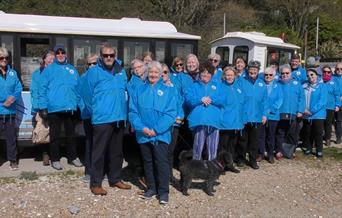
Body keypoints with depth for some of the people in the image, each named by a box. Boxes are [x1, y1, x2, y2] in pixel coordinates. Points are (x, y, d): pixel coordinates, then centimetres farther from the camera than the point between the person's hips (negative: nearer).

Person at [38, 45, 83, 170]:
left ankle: (72, 157, 27)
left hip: (70, 108, 3)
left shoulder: (72, 70, 11)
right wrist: (43, 107, -10)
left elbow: (78, 88, 13)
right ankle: (55, 159, 18)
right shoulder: (49, 70, 0)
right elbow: (42, 89, -4)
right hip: (54, 108, -3)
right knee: (55, 136, 6)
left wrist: (78, 104, 8)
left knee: (71, 134, 14)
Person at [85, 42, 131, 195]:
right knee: (99, 152, -2)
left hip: (119, 118, 6)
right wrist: (96, 111, 2)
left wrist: (124, 112, 14)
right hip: (102, 119, -6)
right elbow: (89, 95, -1)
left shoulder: (121, 71, 11)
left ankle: (115, 179, 29)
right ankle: (95, 183, 9)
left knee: (116, 151, 15)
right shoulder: (94, 72, -6)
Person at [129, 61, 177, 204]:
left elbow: (170, 113, -7)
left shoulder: (168, 91, 1)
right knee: (148, 162, 13)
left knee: (162, 162, -2)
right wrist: (142, 128, -13)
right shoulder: (139, 91, 9)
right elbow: (133, 112, 3)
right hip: (143, 134, 3)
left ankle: (163, 191, 8)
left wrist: (156, 130, -15)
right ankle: (151, 188, 26)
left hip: (161, 134, -3)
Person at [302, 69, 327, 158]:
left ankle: (319, 150, 14)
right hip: (306, 115, 4)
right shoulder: (304, 86, 5)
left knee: (318, 133, 2)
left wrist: (312, 111, -18)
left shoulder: (321, 86, -5)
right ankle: (308, 148, 27)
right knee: (307, 133, 12)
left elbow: (322, 101, -13)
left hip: (318, 114, -3)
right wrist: (303, 109, -12)